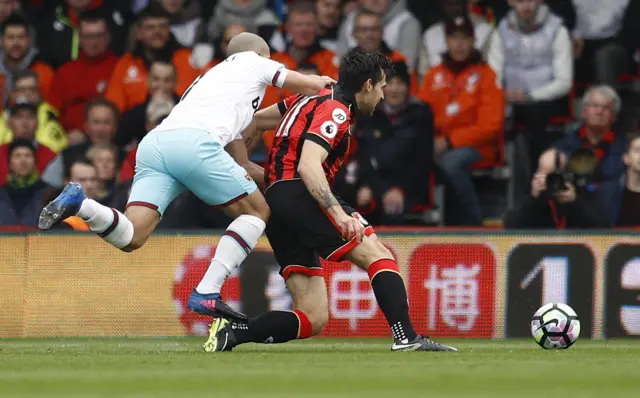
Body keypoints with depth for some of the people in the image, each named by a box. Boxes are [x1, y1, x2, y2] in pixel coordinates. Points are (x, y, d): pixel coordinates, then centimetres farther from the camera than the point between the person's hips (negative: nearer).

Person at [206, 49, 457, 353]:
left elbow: (253, 121, 31)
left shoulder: (315, 98, 23)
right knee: (378, 255, -12)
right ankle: (406, 336, -28)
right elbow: (308, 166, -21)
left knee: (313, 319, 1)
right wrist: (339, 214, -32)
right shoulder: (336, 110, -5)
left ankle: (232, 331, -13)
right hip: (299, 196, -9)